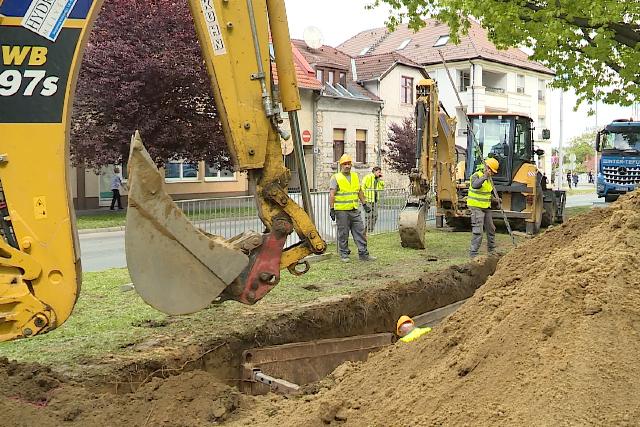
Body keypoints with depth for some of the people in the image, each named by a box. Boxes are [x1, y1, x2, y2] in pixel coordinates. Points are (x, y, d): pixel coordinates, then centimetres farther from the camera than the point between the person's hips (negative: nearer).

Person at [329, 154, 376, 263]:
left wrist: (364, 204, 17)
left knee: (360, 232, 4)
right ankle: (344, 255, 13)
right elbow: (332, 195, -10)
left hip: (355, 210, 5)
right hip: (342, 211, -5)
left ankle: (364, 254, 8)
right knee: (343, 234, 2)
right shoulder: (336, 178, -5)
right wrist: (331, 209, -15)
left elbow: (360, 192, 20)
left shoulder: (355, 176, 13)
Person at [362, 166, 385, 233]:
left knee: (375, 216, 8)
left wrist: (381, 180, 6)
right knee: (369, 216, -6)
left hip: (375, 200, 8)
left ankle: (371, 230, 17)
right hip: (368, 200, -8)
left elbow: (382, 188, 15)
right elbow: (362, 187, -12)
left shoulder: (377, 179, 17)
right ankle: (367, 230, 0)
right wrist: (364, 196, -16)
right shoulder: (368, 177, -7)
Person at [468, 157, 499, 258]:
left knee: (491, 229, 17)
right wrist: (484, 177, -46)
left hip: (486, 207, 9)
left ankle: (492, 250, 32)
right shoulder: (476, 176, -15)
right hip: (476, 207, -9)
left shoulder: (489, 178, 12)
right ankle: (473, 253, -7)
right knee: (477, 231, -12)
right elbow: (475, 185, -38)